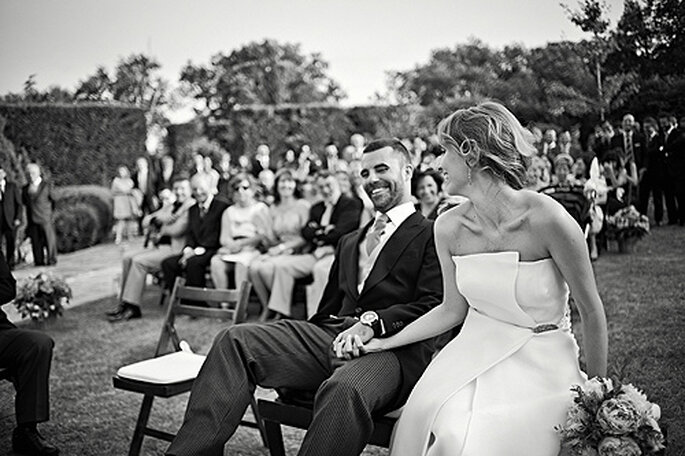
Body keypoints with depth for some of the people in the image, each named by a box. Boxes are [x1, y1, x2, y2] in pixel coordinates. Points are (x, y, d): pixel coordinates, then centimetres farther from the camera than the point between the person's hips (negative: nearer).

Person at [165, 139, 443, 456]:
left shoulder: (431, 235, 7)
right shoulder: (349, 241, 30)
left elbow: (434, 306, -7)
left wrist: (372, 322, -20)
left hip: (394, 347, -6)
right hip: (332, 336, 7)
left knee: (343, 390, -40)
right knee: (234, 340, -11)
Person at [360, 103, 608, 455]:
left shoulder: (545, 218, -18)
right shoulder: (449, 227, -3)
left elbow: (590, 310, -8)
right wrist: (386, 342, 9)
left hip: (541, 360, -3)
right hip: (475, 353, 3)